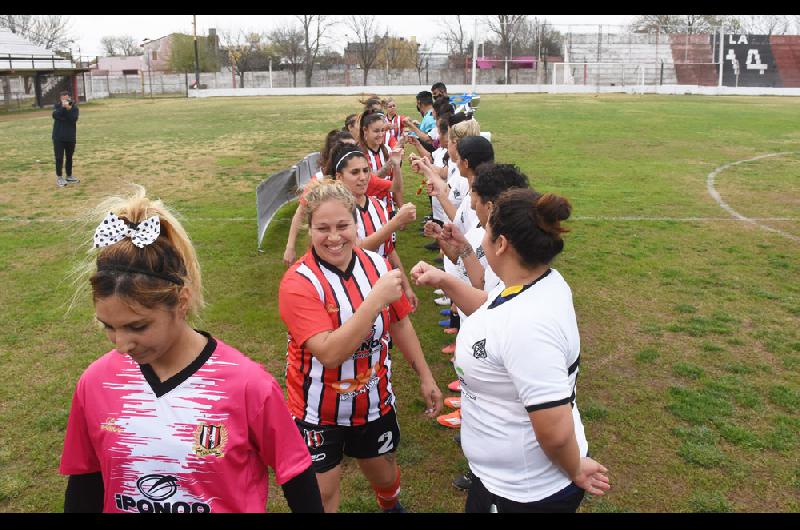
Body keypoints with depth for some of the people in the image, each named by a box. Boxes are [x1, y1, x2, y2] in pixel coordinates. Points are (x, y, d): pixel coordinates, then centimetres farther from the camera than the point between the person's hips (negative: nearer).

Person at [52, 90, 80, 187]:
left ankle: (69, 176, 25)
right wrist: (63, 107, -25)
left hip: (70, 137, 1)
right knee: (59, 158, -3)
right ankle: (59, 178, 4)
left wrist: (69, 109, -26)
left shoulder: (74, 107, -1)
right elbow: (55, 115, -19)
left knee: (69, 157, 12)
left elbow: (74, 119, -16)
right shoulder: (57, 106, 1)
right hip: (58, 137, -1)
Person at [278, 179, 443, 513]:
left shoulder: (377, 266, -8)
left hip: (374, 401, 4)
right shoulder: (298, 283, -24)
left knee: (384, 474, 24)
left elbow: (399, 324, 6)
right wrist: (377, 299, -37)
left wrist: (425, 376, 8)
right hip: (319, 412, -4)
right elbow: (330, 353, -34)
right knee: (322, 495, 8)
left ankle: (391, 506, 58)